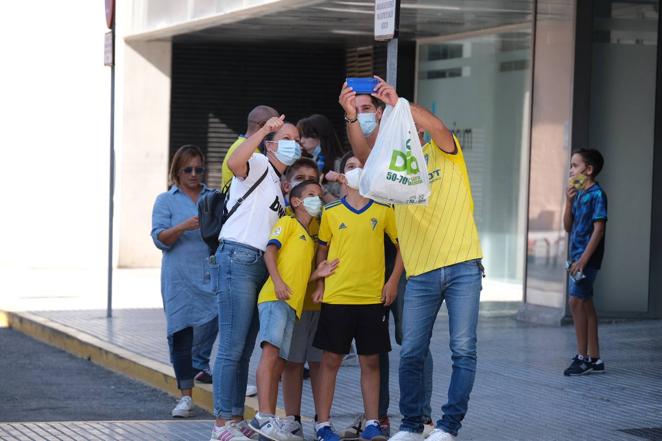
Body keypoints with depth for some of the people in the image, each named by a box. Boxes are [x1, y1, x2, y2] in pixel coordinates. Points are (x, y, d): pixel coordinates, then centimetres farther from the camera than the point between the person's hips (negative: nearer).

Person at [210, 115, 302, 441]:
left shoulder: (280, 182, 24)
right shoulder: (258, 165, -3)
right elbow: (234, 163, -28)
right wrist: (263, 130, -30)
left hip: (262, 264, 9)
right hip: (239, 257, -9)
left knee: (244, 350, 10)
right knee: (232, 348, -10)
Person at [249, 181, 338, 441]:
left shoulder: (310, 239, 29)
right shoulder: (288, 223, 7)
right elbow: (270, 251, -6)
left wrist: (318, 274, 6)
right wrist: (278, 282, -19)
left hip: (292, 303, 8)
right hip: (275, 298, -8)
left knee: (279, 362, 6)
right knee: (271, 351, -21)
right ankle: (264, 416, -31)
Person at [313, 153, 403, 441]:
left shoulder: (383, 210, 3)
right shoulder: (331, 212, 3)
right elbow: (322, 249, 12)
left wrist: (393, 281, 0)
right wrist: (319, 284, 3)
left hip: (373, 298, 1)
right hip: (336, 297, 0)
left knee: (371, 361, 5)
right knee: (331, 359, 3)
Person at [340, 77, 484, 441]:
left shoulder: (444, 152, 6)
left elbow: (438, 127, -17)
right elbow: (364, 153, -8)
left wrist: (397, 102, -25)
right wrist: (351, 117, -24)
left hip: (462, 267, -3)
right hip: (420, 274, 3)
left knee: (463, 350, -5)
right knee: (411, 354, 4)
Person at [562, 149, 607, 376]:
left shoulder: (597, 194, -11)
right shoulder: (579, 194, 13)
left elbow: (599, 229, -16)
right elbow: (568, 226, 13)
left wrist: (583, 260, -20)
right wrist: (569, 201, -1)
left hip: (587, 257, -9)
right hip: (577, 257, 9)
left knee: (576, 301, -12)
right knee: (585, 305, 10)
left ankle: (582, 357, -8)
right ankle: (594, 359, 14)